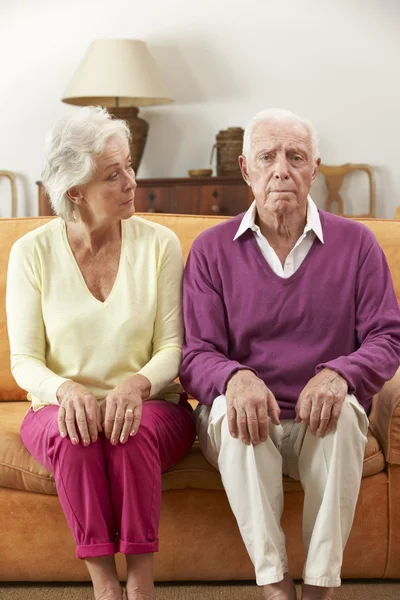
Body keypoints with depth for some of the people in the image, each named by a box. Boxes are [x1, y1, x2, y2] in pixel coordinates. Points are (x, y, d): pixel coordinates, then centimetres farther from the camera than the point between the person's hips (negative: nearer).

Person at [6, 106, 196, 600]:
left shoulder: (159, 243, -2)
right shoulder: (32, 252, -2)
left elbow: (173, 348, -4)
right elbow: (23, 361, -2)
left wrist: (138, 382, -26)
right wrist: (65, 389, -24)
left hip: (149, 408, 0)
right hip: (60, 407, 0)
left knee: (134, 429, -34)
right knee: (72, 433, -34)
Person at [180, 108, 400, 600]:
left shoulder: (356, 243, 5)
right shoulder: (212, 250, 4)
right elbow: (196, 356, -3)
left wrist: (339, 374, -24)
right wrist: (235, 377, -28)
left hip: (321, 427, 0)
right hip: (245, 430, 0)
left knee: (344, 410, -32)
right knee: (232, 407, -33)